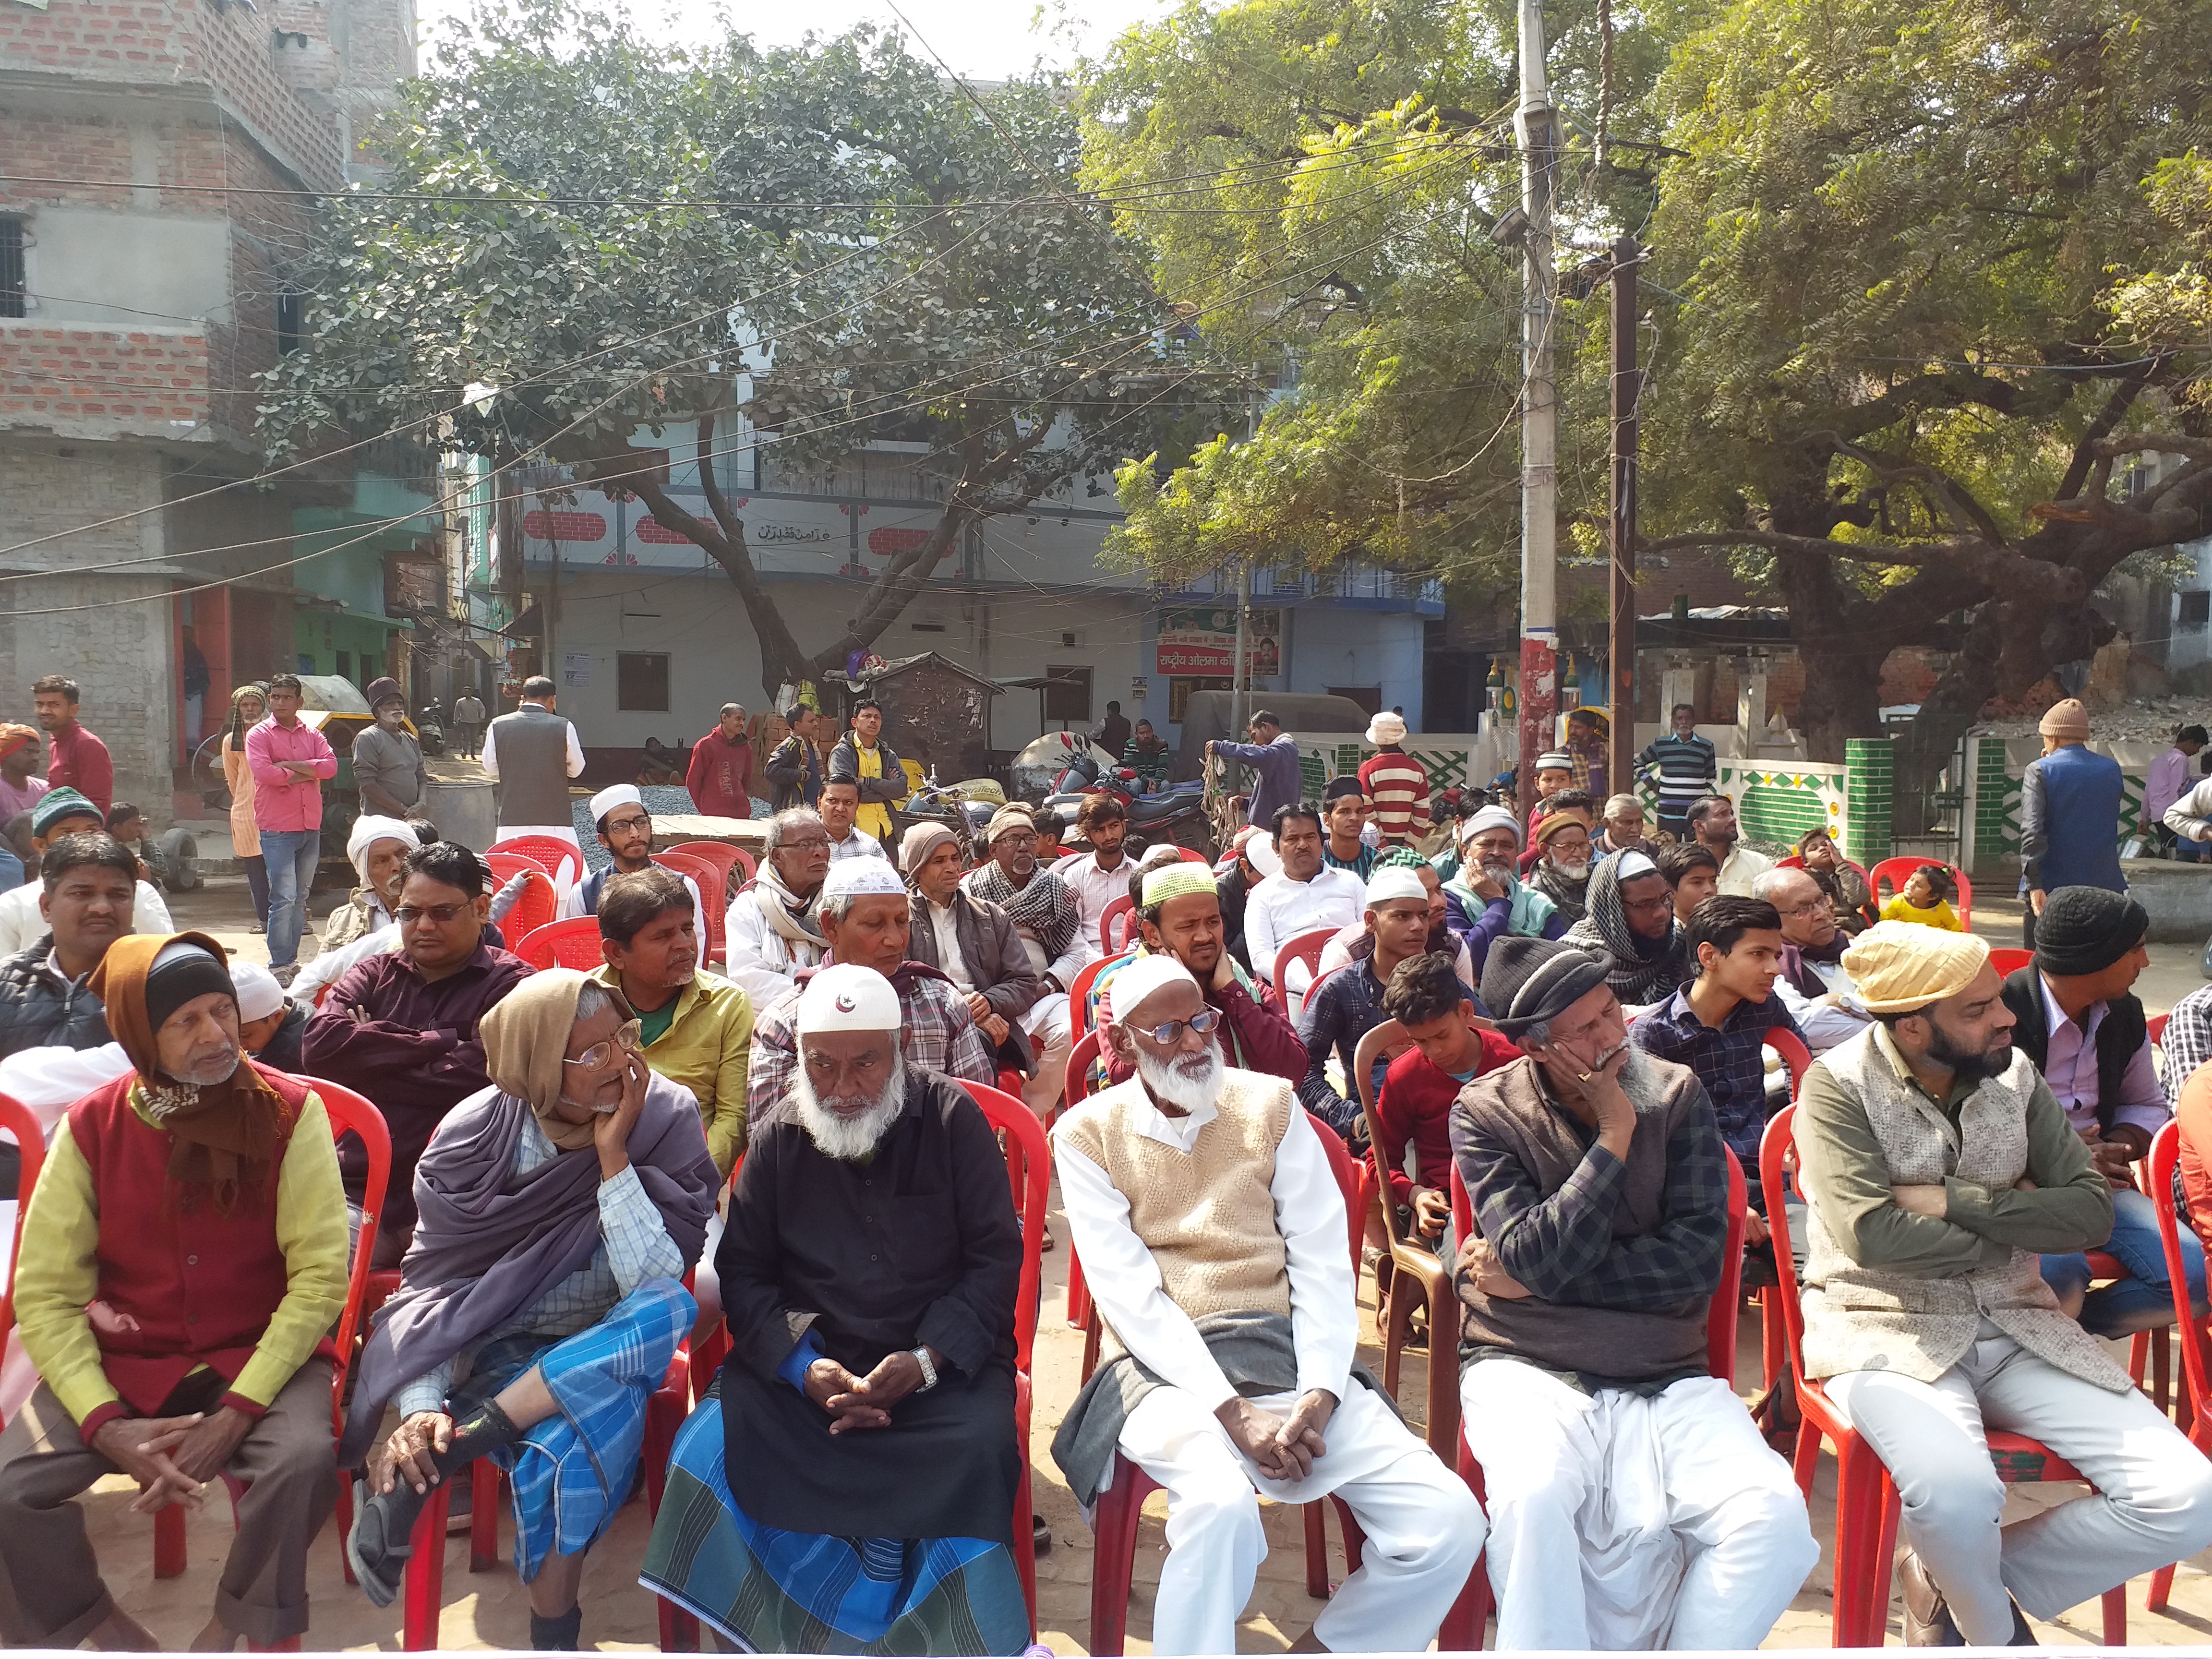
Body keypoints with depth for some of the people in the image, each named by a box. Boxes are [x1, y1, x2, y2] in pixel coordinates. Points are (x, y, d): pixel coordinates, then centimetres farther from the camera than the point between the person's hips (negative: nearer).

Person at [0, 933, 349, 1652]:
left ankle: (239, 1622, 0)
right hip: (123, 1359, 3)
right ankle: (95, 1621, 11)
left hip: (258, 1354, -2)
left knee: (304, 1461, -30)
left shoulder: (290, 1111, -11)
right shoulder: (91, 1126, -5)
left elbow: (320, 1276, -12)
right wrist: (106, 1424, -17)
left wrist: (238, 1412, -21)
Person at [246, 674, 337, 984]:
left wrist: (289, 765, -12)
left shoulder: (312, 734, 12)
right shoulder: (259, 735, -1)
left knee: (301, 898, 11)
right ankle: (279, 965, -5)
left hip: (311, 827, 5)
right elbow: (262, 772, -17)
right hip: (277, 829, -5)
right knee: (284, 898, -10)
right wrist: (306, 774, -8)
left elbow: (330, 766, -3)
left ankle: (291, 960, 19)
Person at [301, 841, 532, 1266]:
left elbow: (475, 1077, -11)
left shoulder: (509, 984, 5)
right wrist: (437, 1041, -4)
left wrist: (366, 1061, -2)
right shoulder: (374, 974, 19)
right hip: (356, 1188, 4)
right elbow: (319, 1044, 0)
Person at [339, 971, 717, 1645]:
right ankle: (553, 1630, -15)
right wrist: (419, 1409, -28)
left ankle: (446, 1455, -28)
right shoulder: (477, 1133, -12)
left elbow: (658, 1289, -21)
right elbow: (426, 1286, -11)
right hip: (489, 1349, -1)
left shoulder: (667, 1121, -14)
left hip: (609, 1353, 2)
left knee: (672, 1310, -34)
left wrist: (613, 1153, -27)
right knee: (586, 1427, -34)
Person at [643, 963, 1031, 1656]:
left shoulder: (952, 1118, -1)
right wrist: (802, 1365, -11)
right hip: (809, 1358, 2)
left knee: (978, 1446, -32)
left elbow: (997, 1258, -1)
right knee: (716, 1438, -26)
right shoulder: (778, 1137, 6)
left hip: (940, 1358, -2)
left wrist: (927, 1360, -16)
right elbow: (743, 1269, 7)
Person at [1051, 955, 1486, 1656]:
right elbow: (1126, 1290, -7)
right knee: (1221, 1501, -36)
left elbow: (1323, 1261, 4)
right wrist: (1234, 1412, -17)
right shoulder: (1088, 1134, 1)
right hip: (1166, 1368, -3)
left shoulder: (1270, 1105, 9)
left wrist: (1319, 1396, -12)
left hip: (1286, 1354, 4)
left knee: (1450, 1520, -14)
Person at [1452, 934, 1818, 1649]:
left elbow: (1698, 1256, -4)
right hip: (1529, 1369, -2)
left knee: (1775, 1516, -23)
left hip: (1665, 1377, 3)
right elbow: (1539, 1259, -13)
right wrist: (1615, 1133, -13)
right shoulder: (1485, 1113, -2)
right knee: (1533, 1498, -33)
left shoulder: (1677, 1093, 4)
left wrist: (1534, 1276, -9)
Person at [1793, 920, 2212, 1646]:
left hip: (2017, 1326, 6)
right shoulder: (1838, 1085, -11)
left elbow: (2092, 1210, -2)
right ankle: (1996, 1635, 4)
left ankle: (1953, 1579, 7)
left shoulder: (2014, 1076, 5)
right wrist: (2013, 1222, -7)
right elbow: (1873, 1234, -20)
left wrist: (1953, 1200, -15)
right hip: (1889, 1331, -5)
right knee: (1959, 1493, -34)